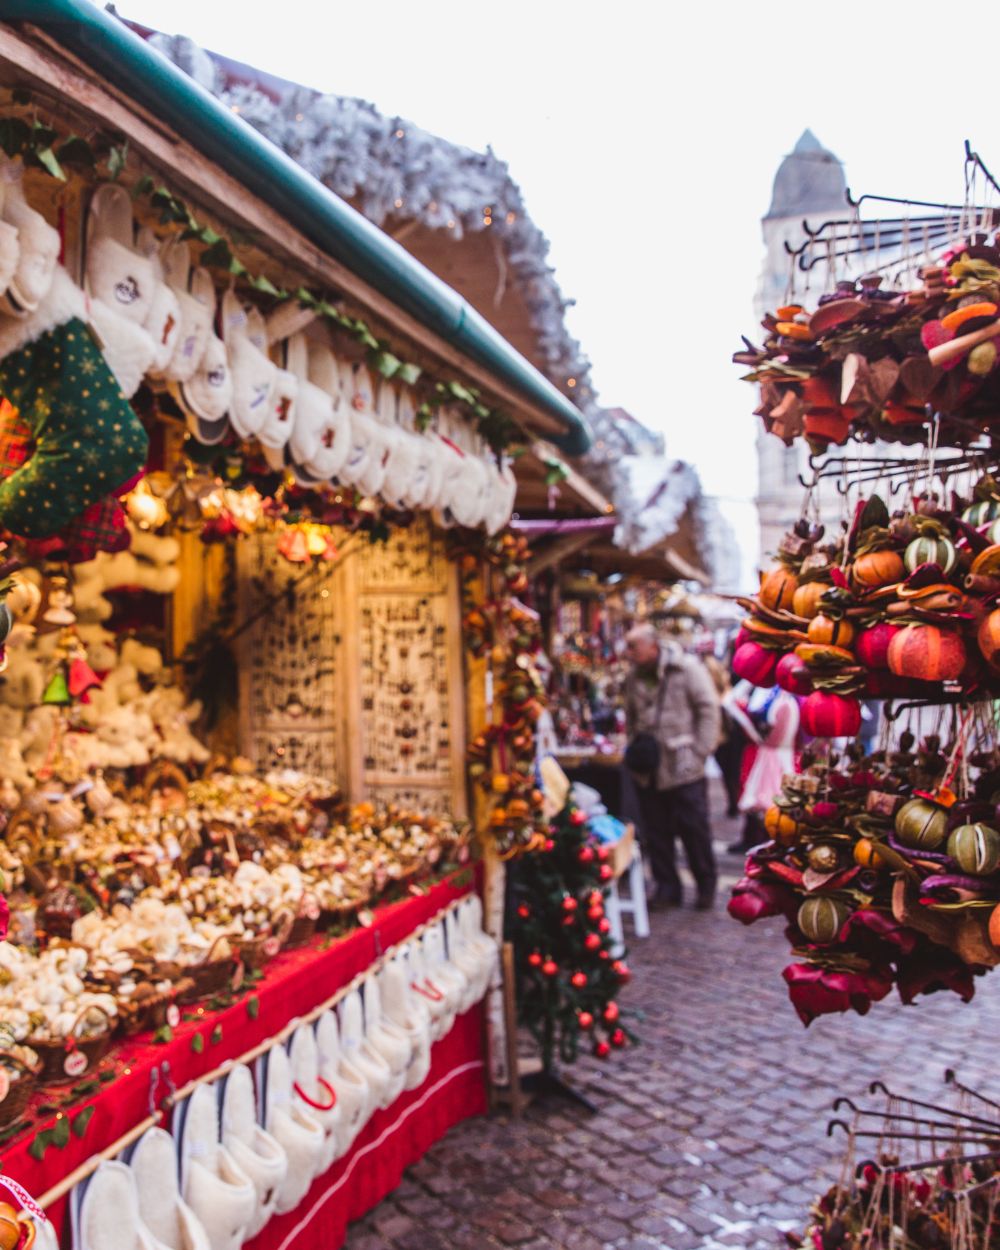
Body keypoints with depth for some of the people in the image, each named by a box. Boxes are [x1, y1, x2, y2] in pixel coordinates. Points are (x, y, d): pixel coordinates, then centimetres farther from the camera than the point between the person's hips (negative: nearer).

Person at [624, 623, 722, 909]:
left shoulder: (687, 668, -8)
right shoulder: (634, 677, 9)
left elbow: (709, 709, -8)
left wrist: (700, 751, -12)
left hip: (684, 767, -5)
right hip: (649, 770, 5)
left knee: (695, 829, 2)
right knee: (656, 832, 8)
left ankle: (706, 886, 18)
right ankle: (667, 887, 20)